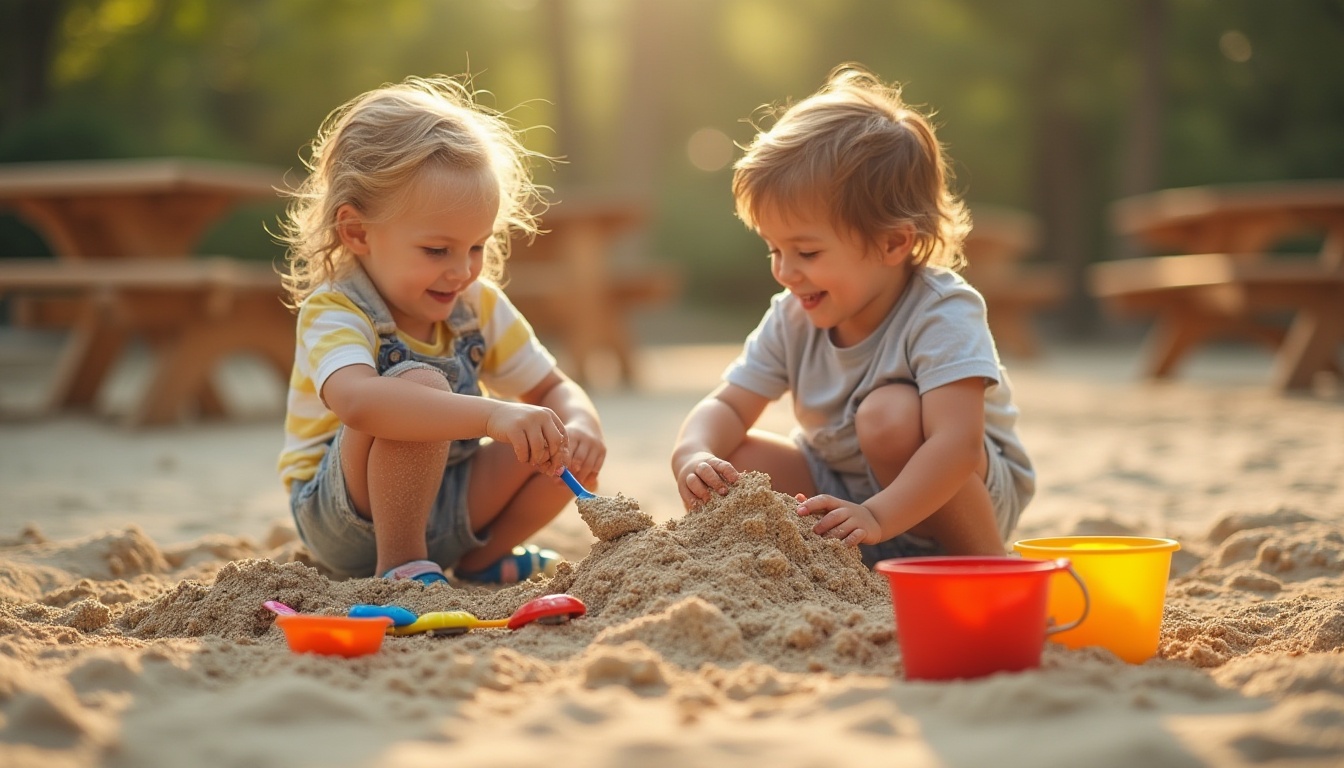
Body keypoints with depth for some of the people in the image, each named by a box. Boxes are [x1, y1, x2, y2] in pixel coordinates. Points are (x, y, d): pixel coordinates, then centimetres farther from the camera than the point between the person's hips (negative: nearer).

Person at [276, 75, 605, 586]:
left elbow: (551, 388, 4)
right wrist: (493, 414, -56)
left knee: (568, 445, -10)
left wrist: (581, 426, -22)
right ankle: (398, 563, -19)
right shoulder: (334, 313, -23)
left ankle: (480, 558, 10)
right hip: (347, 518, -7)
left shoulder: (478, 305, -2)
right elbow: (357, 401, -46)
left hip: (447, 507, 7)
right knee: (420, 384, -32)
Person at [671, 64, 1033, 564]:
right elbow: (728, 407, -5)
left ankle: (986, 564, -18)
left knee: (889, 413, -35)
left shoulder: (943, 315, -25)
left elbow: (958, 443, -37)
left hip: (961, 493, -5)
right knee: (733, 460, -14)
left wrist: (877, 516, -49)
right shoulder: (792, 319, -6)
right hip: (845, 487, 6)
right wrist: (694, 456, -28)